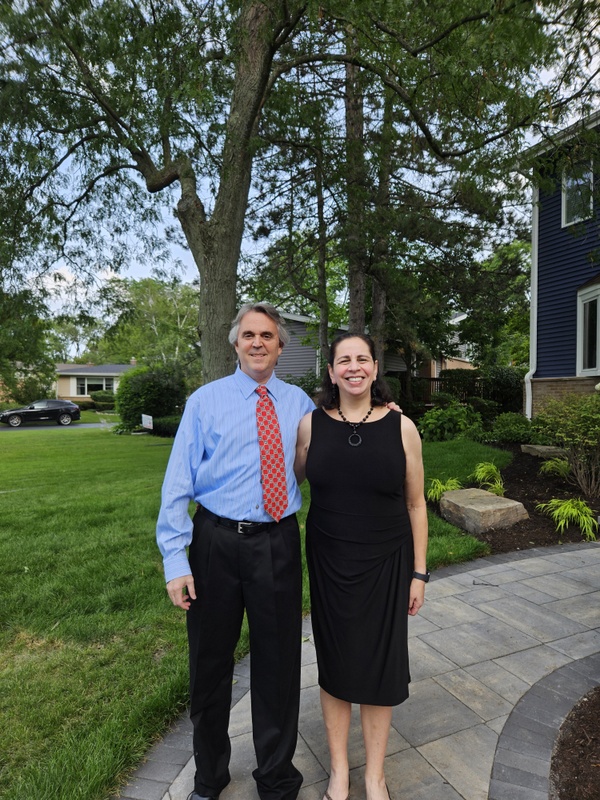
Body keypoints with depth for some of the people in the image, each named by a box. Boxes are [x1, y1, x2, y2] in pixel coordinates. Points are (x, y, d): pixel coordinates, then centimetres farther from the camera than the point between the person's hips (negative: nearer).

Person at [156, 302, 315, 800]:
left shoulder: (299, 403, 5)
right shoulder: (206, 401, -2)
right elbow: (179, 482, -5)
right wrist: (176, 558, -10)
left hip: (278, 543, 1)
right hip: (217, 541, -1)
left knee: (279, 663, 14)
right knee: (210, 661, 17)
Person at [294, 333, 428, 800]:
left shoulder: (401, 427, -8)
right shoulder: (311, 424, -7)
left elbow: (415, 504, -2)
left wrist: (419, 573, 0)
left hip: (385, 564, 0)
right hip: (329, 563, 1)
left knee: (380, 663, 14)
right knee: (334, 661, 16)